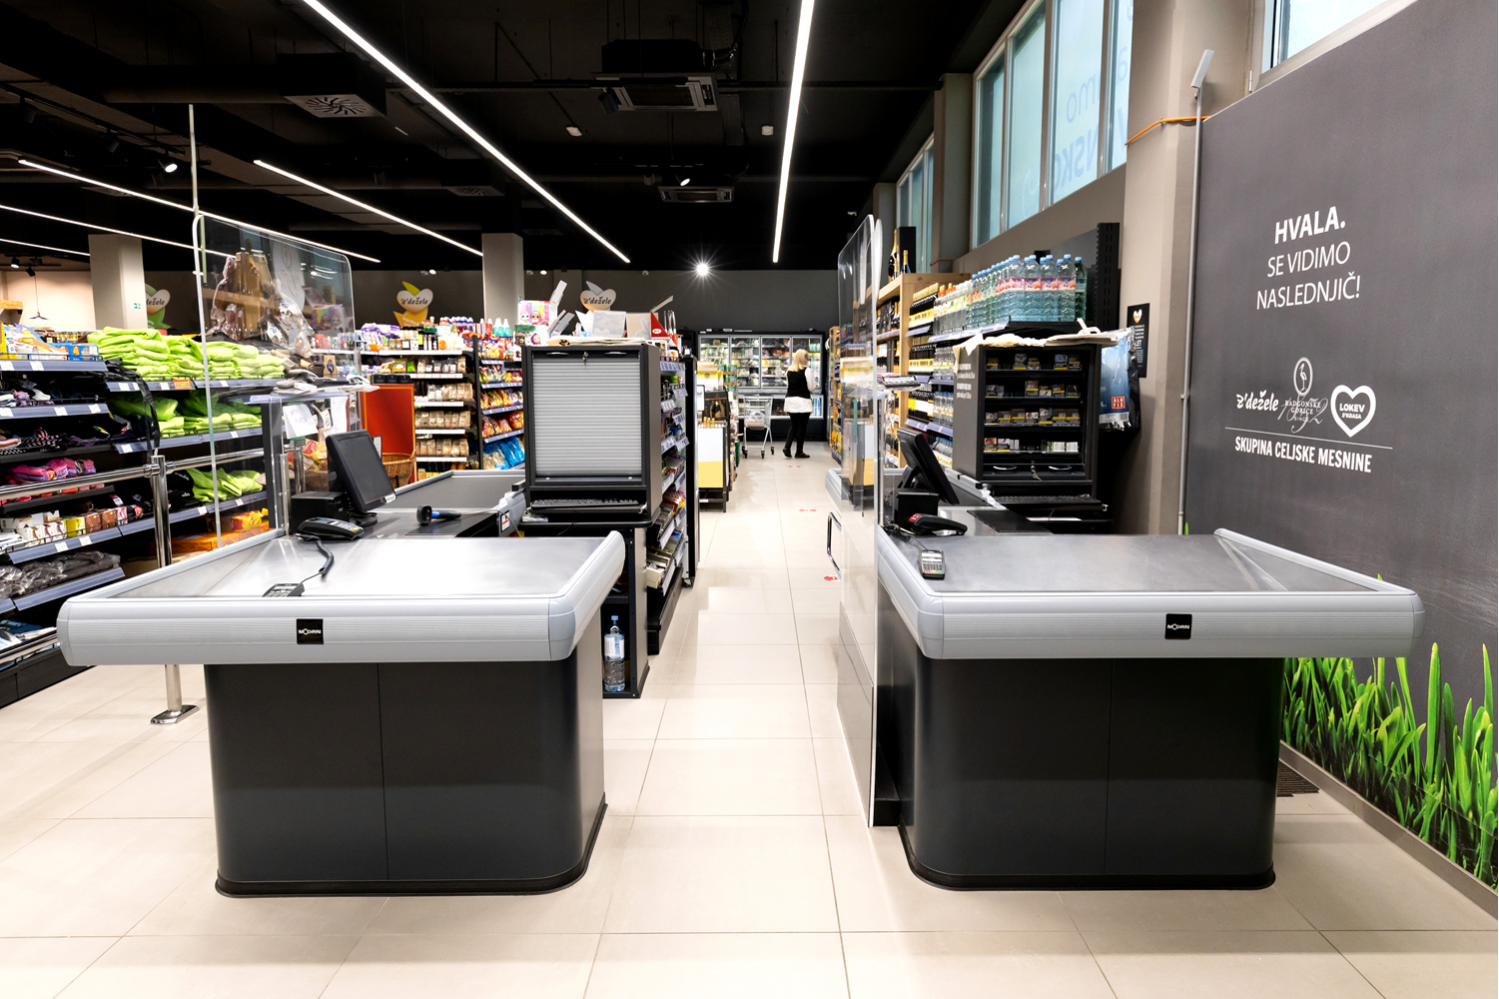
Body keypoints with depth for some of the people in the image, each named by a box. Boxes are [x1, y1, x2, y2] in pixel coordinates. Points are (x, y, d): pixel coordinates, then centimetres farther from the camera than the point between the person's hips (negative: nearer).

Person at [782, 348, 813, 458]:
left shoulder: (789, 371, 7)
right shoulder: (806, 371, -10)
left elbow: (787, 386, 12)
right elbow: (811, 388, -9)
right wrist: (809, 392, 13)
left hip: (790, 399, 5)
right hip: (803, 401, -5)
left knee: (794, 425, 15)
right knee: (802, 427, 3)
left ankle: (787, 447, -1)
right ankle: (799, 452, 6)